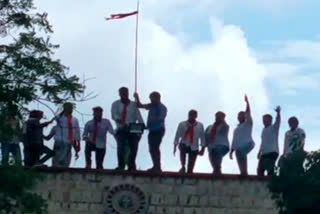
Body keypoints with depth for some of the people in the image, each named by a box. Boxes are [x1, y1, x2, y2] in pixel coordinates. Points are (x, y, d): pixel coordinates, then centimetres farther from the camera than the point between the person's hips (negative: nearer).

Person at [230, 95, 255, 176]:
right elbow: (234, 140, 27)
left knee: (241, 152, -35)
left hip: (247, 144, -7)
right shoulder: (236, 129, 29)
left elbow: (248, 113, -1)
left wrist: (247, 102, -6)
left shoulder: (248, 123, 12)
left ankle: (245, 172, -36)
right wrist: (232, 151, 19)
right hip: (238, 148, 7)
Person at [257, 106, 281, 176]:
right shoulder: (264, 130, 22)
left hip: (272, 152, -8)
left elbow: (278, 120, -18)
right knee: (260, 170, 5)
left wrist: (278, 113, -36)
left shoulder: (274, 128, 1)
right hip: (264, 153, 8)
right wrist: (259, 152, 21)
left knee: (270, 170, -16)